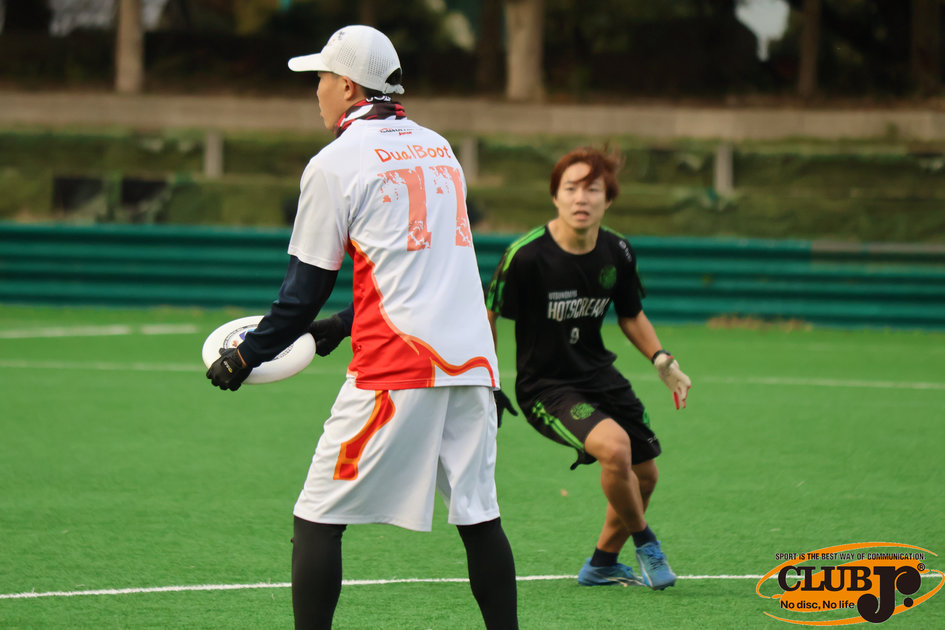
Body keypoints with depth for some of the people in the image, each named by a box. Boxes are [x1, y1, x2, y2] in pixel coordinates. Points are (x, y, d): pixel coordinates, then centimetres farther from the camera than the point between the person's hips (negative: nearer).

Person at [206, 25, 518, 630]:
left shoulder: (336, 163, -1)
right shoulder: (439, 148, 18)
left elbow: (307, 286, 1)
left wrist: (247, 356, 13)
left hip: (394, 365, -6)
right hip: (472, 358, 6)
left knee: (318, 519, -1)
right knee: (480, 517, 11)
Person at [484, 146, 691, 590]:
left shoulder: (617, 253, -4)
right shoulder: (526, 255, -21)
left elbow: (631, 316, 13)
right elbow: (488, 316, -7)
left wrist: (662, 360, -1)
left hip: (599, 376, 6)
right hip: (545, 386, -6)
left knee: (643, 475, 11)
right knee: (614, 445, -29)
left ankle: (602, 563, 36)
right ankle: (644, 542, -3)